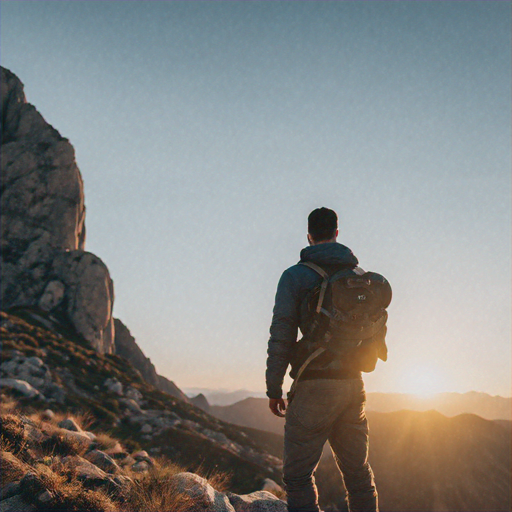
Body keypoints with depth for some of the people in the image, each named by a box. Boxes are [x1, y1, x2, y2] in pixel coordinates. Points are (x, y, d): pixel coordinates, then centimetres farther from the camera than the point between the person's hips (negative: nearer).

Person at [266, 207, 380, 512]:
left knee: (298, 475, 1)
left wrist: (274, 388, -3)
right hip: (353, 384, 5)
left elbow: (281, 335, -9)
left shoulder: (295, 276, -4)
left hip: (315, 386, -5)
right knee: (358, 472, 14)